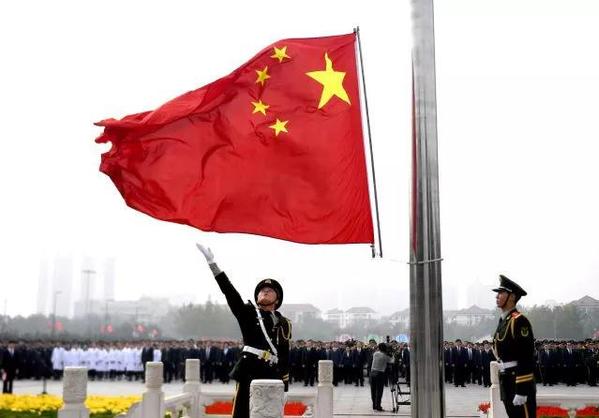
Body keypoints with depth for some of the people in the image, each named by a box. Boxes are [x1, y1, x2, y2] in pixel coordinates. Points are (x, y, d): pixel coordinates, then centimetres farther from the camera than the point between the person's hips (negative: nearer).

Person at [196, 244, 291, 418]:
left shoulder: (283, 323, 14)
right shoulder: (248, 313, 7)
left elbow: (285, 355, 14)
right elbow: (230, 292, -4)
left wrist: (284, 382, 8)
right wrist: (212, 263, -12)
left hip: (272, 375, 3)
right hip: (250, 372, -3)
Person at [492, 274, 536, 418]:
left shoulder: (519, 321, -15)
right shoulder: (503, 321, 14)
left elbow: (526, 358, -20)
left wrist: (521, 391, -22)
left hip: (520, 384, -9)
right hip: (507, 383, 9)